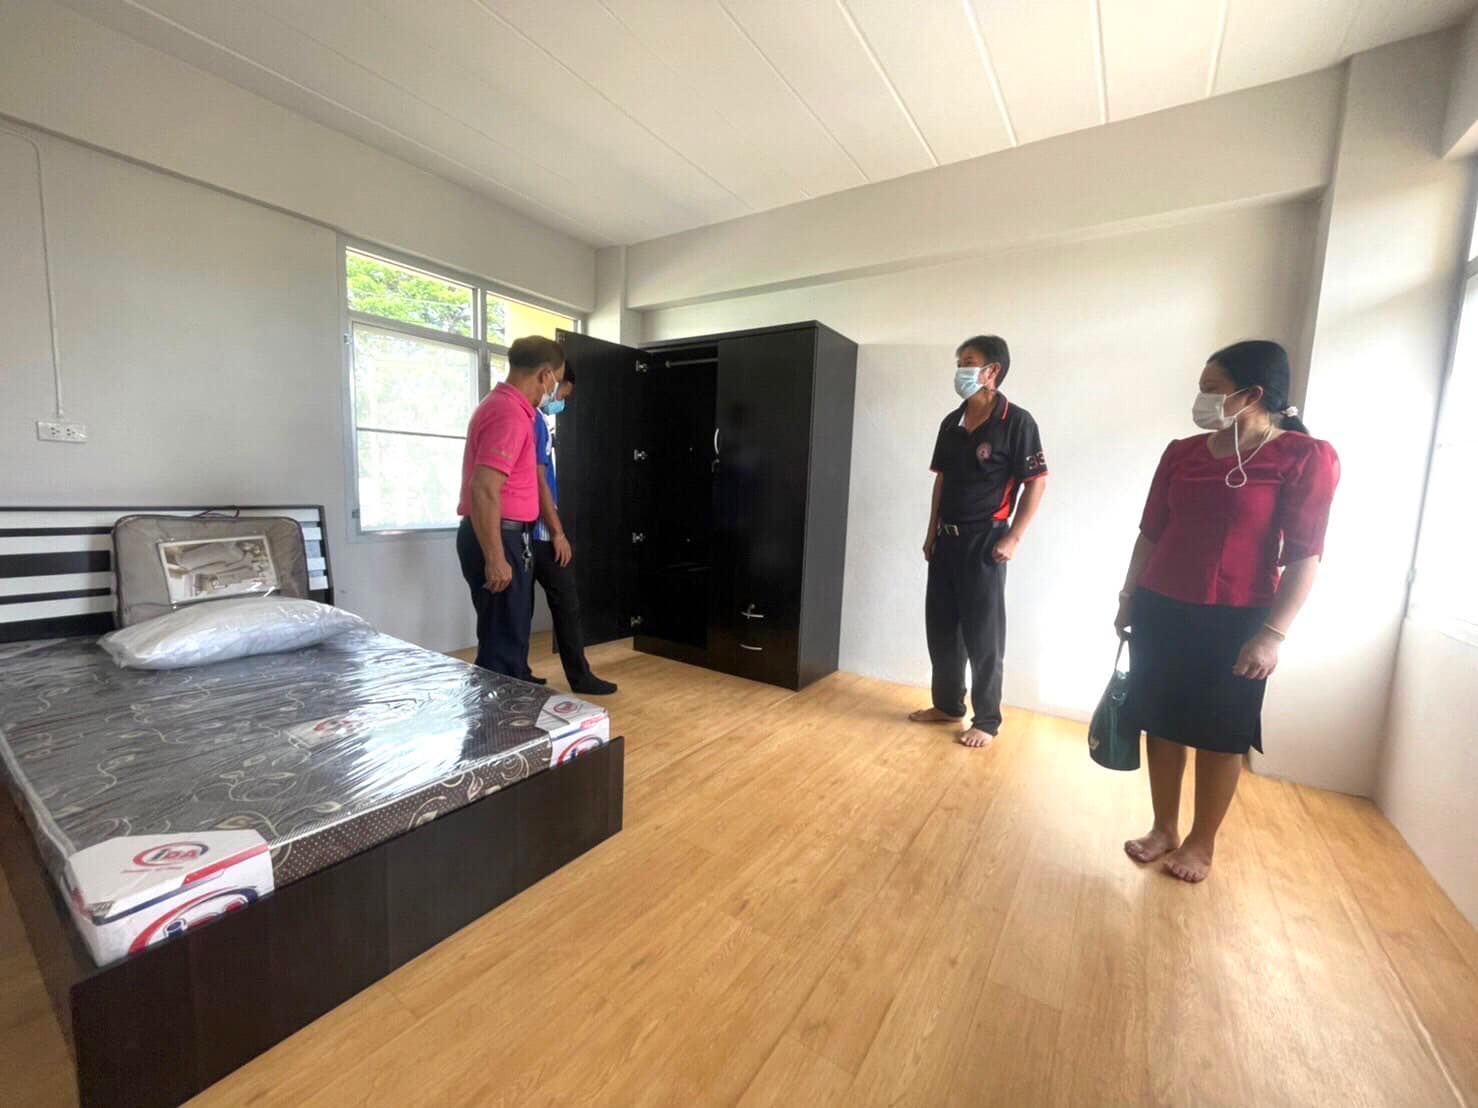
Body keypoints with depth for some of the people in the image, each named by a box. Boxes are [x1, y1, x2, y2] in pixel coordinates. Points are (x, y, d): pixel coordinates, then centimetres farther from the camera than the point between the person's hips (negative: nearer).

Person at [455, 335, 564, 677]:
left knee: (509, 635, 19)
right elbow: (483, 489, -26)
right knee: (503, 640, -3)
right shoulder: (510, 414, -18)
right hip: (498, 537, -11)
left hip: (500, 536, 11)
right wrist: (495, 558, -25)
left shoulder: (504, 405, 15)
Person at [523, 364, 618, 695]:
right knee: (566, 604, -1)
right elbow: (538, 481, -18)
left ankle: (519, 676, 19)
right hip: (540, 531, -9)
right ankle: (580, 677, 8)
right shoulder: (534, 420, -13)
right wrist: (558, 533, -16)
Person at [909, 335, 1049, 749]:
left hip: (985, 542, -6)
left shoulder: (1016, 422, -9)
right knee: (940, 627, 12)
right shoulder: (951, 423, 9)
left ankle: (987, 720, 17)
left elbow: (1036, 483, -8)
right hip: (946, 539, 7)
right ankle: (948, 704, 28)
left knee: (983, 636, 1)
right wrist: (931, 532, 12)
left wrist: (1012, 538, -13)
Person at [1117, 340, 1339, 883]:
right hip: (1161, 612, 4)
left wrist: (1272, 633, -15)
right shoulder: (1181, 454, 4)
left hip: (1235, 620, -4)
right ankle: (1164, 828, 30)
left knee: (1219, 737, 10)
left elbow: (1304, 555, -11)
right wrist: (1128, 598, 11)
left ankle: (1202, 843, 30)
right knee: (1161, 725, 12)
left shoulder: (1305, 457, -8)